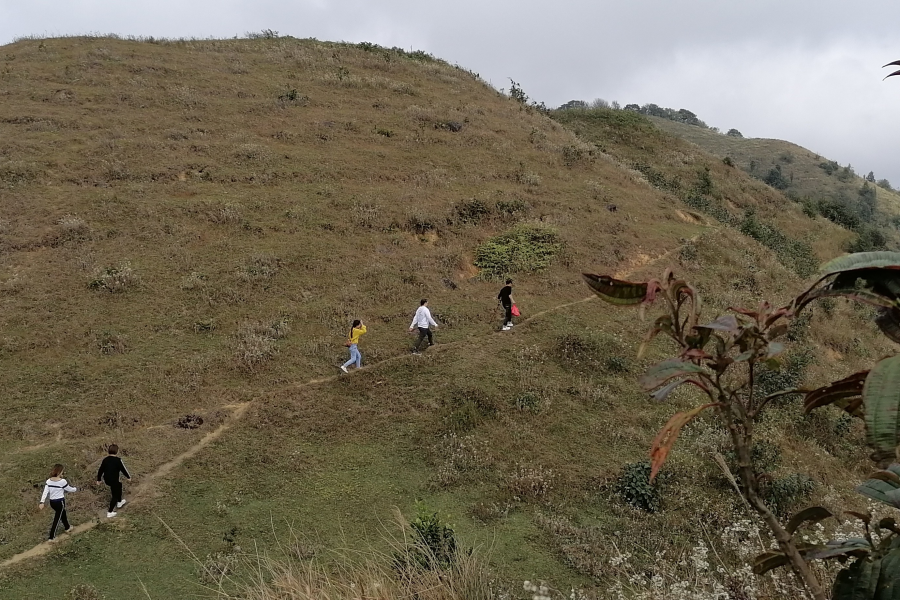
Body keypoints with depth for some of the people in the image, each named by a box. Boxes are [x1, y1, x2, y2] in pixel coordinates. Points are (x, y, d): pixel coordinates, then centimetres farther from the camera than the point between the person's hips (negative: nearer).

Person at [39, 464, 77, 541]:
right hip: (60, 502, -6)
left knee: (63, 513, 28)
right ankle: (51, 537, 2)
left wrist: (42, 502, -13)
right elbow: (69, 489, -4)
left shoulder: (48, 481, -4)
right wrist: (76, 489, 16)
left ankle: (67, 528, 48)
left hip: (52, 502, 6)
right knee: (57, 519, 3)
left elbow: (45, 492, -10)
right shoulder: (62, 481, -18)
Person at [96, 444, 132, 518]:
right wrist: (128, 477, 7)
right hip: (114, 480, -7)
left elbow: (100, 470, 5)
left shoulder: (105, 459, -2)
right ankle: (110, 512, 7)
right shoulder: (118, 460, -18)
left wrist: (98, 479, 19)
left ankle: (119, 502, 45)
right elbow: (123, 469, -9)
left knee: (119, 485, 31)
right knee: (115, 495, 8)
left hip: (106, 480, 7)